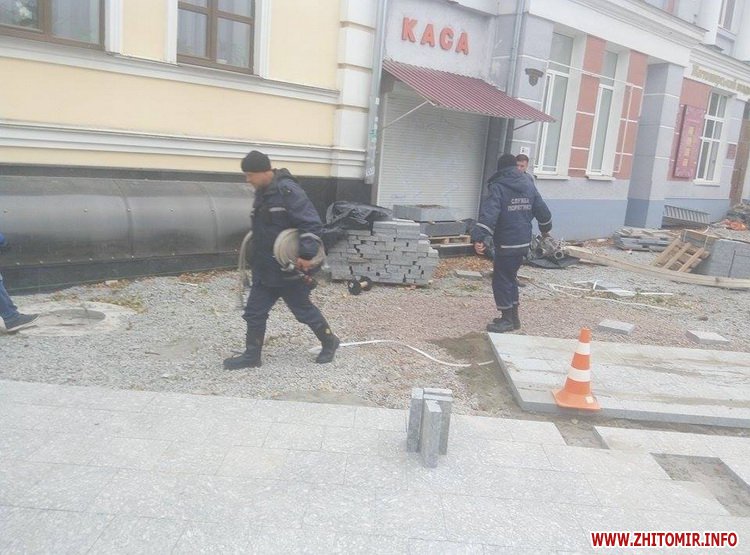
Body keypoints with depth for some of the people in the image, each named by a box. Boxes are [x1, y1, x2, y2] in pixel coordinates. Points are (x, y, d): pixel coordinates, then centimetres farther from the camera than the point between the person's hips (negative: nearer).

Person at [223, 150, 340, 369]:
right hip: (265, 269, 8)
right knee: (254, 311, 10)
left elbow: (312, 223, -25)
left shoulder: (287, 190, -20)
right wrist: (255, 258, 22)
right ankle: (252, 355, 22)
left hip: (289, 269, -8)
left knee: (303, 309, 8)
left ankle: (329, 342, 28)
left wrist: (307, 255, -29)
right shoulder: (263, 192, 9)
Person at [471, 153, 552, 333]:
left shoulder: (498, 187, -11)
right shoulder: (528, 184, 9)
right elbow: (542, 210, 17)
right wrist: (545, 228, 35)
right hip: (524, 242, 7)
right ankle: (513, 316, 25)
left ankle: (507, 320, 7)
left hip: (506, 244, -7)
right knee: (510, 277, 19)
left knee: (501, 280, 2)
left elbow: (489, 214, -25)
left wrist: (479, 238, -32)